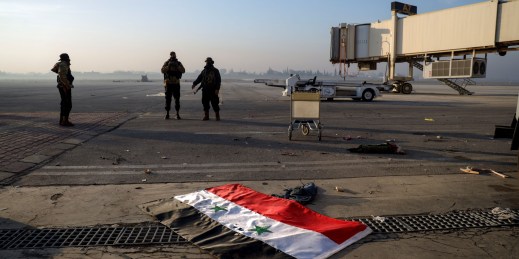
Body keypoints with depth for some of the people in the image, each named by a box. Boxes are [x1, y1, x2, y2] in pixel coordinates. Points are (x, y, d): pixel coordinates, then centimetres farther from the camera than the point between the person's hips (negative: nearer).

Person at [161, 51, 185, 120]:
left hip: (176, 84, 1)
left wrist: (177, 66, -21)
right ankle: (167, 114, 9)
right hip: (168, 83, -1)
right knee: (168, 99, 2)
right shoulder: (166, 63, 3)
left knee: (177, 99, 0)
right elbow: (162, 70, -11)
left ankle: (177, 114, 5)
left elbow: (183, 71, -9)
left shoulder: (179, 63, 6)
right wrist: (168, 66, -22)